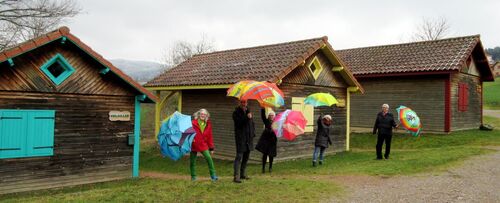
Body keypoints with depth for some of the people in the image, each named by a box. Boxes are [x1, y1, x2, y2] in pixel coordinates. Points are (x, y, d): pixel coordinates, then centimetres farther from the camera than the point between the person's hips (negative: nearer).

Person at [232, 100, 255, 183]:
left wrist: (253, 133, 11)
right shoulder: (236, 113, -4)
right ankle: (236, 177, -13)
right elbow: (239, 122, -20)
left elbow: (252, 123, 22)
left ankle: (243, 174, 27)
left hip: (248, 138, 7)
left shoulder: (248, 111, 16)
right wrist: (247, 117, -31)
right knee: (239, 157, -11)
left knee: (246, 157, 14)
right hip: (240, 139, -7)